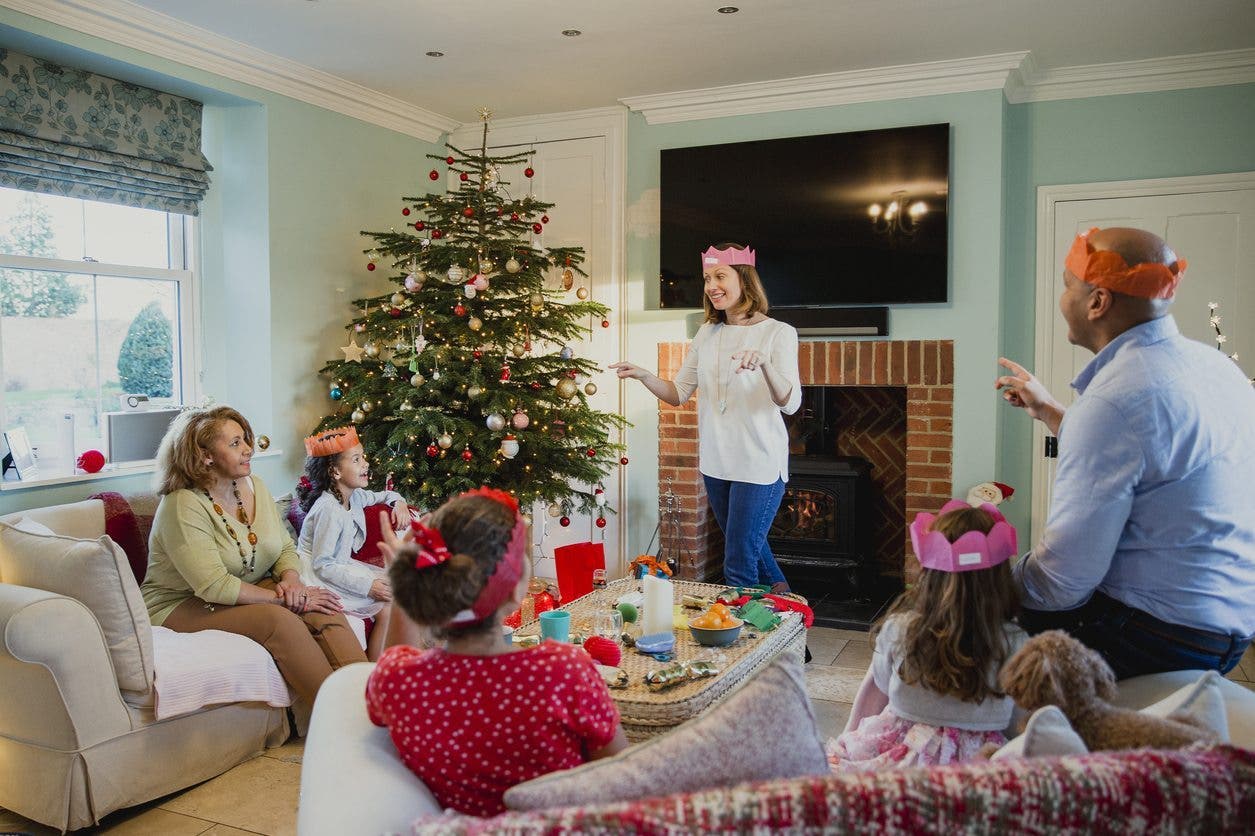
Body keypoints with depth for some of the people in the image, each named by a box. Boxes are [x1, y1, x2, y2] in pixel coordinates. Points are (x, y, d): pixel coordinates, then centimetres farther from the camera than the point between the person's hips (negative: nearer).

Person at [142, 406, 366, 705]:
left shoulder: (254, 486, 5)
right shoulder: (183, 506, -18)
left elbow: (287, 548, 12)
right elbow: (215, 586, -26)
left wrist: (291, 578, -12)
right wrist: (284, 598, -24)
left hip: (250, 594, 7)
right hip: (183, 608, -7)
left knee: (324, 611, -22)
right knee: (279, 620, -33)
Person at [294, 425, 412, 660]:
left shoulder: (355, 496, 2)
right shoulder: (329, 509, -25)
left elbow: (382, 495, 25)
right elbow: (322, 565, -26)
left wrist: (398, 502, 2)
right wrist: (368, 585, -27)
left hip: (343, 566, 9)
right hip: (321, 579, -9)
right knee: (387, 608, -16)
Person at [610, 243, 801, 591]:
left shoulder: (778, 333, -10)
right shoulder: (707, 334, 7)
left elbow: (790, 403, -21)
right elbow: (678, 393, 7)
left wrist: (764, 363, -39)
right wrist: (644, 375, -12)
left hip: (759, 463, -6)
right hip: (716, 462, 6)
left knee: (738, 568, -5)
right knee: (745, 546, 23)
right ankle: (782, 597, 46)